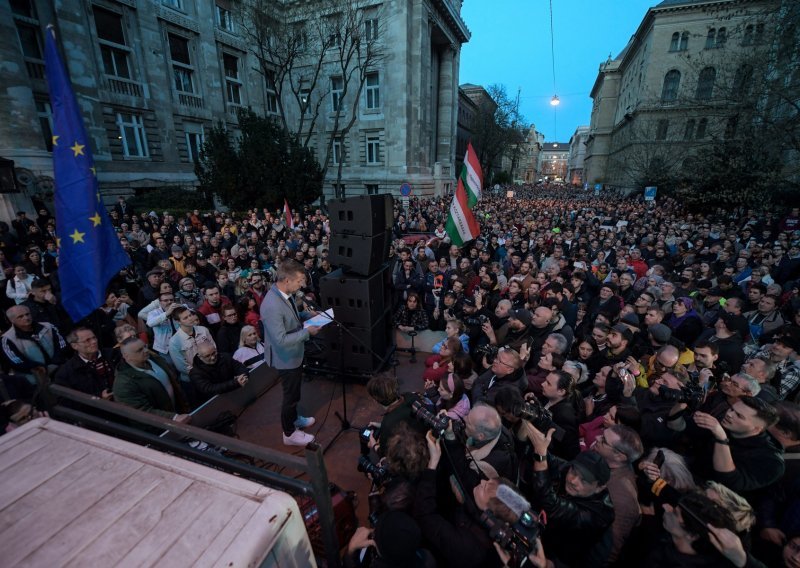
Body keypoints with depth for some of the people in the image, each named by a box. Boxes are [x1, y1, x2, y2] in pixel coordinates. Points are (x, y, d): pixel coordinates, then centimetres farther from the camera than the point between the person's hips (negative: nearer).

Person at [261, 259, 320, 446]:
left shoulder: (285, 293, -6)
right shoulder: (272, 306, -35)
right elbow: (281, 340, -33)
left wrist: (307, 314, -2)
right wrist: (307, 332, -26)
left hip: (294, 354, 9)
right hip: (286, 358, -9)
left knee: (294, 392, 28)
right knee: (291, 394, 12)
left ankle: (294, 419, 51)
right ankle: (289, 433, 34)